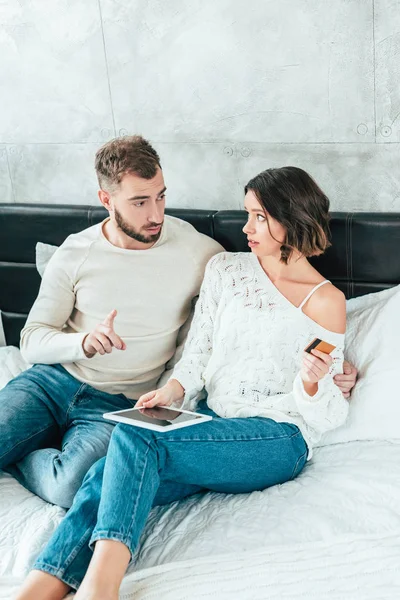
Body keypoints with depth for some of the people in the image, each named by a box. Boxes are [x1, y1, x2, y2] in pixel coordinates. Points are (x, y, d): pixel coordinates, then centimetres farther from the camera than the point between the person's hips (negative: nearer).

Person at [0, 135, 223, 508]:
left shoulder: (200, 253, -6)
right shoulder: (75, 253, 0)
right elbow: (32, 342, 1)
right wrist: (85, 343, -21)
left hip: (121, 403, -1)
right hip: (54, 380, 2)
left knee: (70, 487, -30)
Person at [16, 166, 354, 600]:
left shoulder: (326, 301, 3)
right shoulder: (225, 268, 15)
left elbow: (325, 412, 3)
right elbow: (198, 352, 15)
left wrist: (312, 382, -19)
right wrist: (175, 388, -5)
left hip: (277, 436, -4)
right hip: (211, 420, 5)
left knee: (135, 439, -32)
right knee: (109, 478, -28)